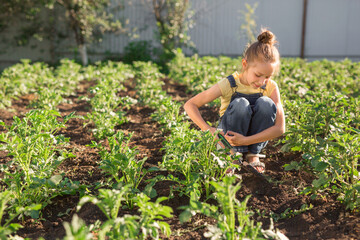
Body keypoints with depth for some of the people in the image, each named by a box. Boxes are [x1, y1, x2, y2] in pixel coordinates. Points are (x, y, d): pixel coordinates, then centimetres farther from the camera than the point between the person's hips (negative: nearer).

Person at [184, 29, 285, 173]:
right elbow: (190, 105, -19)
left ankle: (253, 154, -11)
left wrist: (245, 140, -30)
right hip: (228, 133, -2)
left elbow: (280, 128, -19)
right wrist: (208, 129, -35)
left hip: (256, 137, 2)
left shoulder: (271, 87, -14)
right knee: (240, 104, -32)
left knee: (266, 103, -28)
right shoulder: (229, 84, -20)